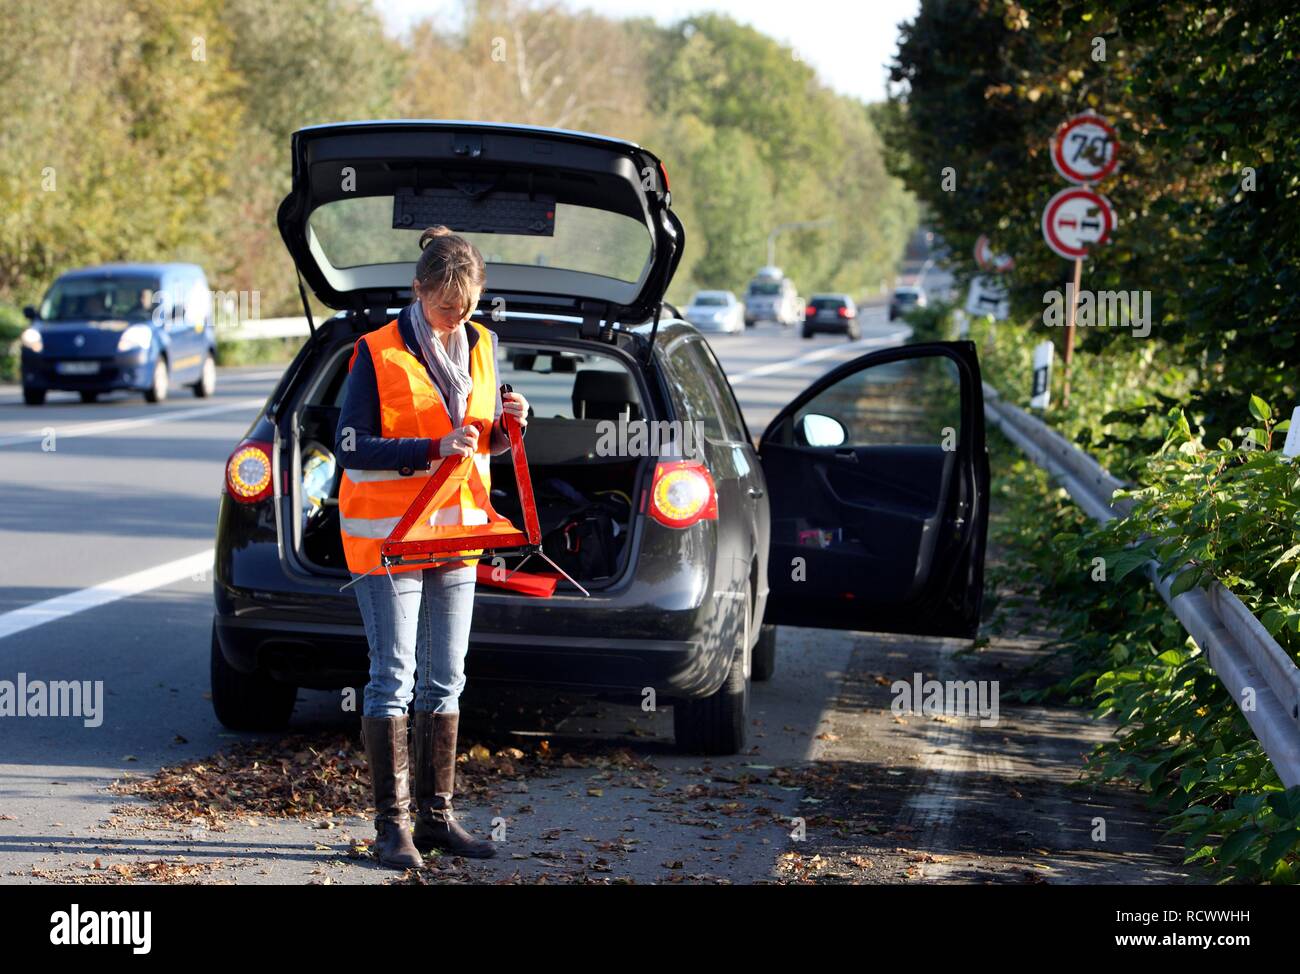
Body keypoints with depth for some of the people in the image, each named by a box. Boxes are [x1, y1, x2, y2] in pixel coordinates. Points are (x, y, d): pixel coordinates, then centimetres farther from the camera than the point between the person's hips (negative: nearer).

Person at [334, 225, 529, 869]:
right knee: (394, 680, -5)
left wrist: (504, 426, -7)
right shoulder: (379, 354, -11)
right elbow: (351, 448, -14)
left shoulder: (482, 346, 7)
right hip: (386, 536, -6)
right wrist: (432, 448, -24)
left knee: (445, 681, 9)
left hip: (457, 533, 6)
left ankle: (436, 816, 17)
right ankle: (392, 825, 0)